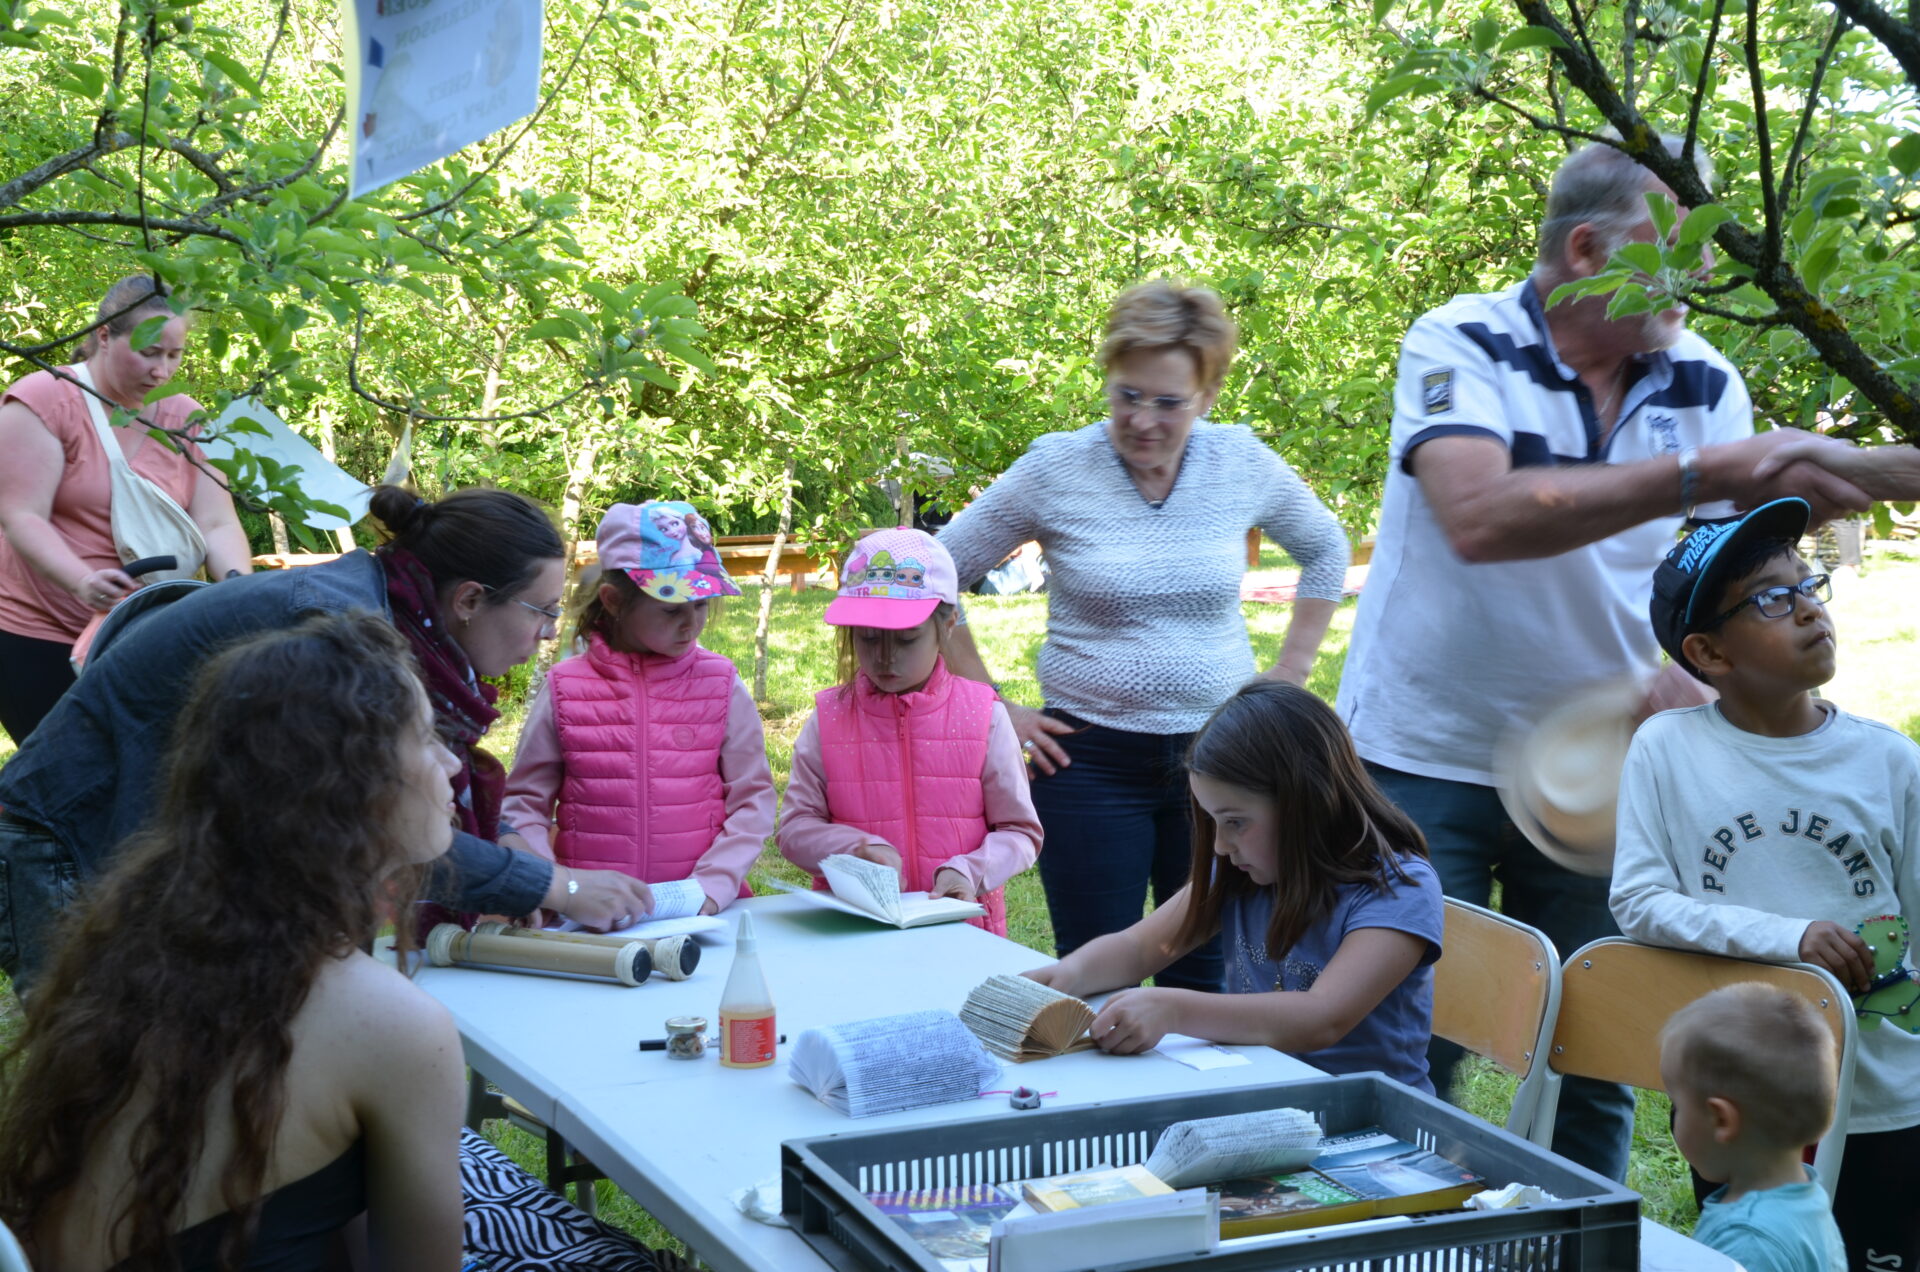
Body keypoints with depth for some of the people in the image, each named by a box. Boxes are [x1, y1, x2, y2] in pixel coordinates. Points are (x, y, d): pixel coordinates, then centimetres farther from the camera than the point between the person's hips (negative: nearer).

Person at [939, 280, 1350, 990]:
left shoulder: (1243, 463, 0)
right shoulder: (1055, 469, -6)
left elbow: (1326, 550, 18)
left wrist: (1290, 674, 11)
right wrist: (992, 708, -2)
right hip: (1091, 762, -2)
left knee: (1212, 983, 7)